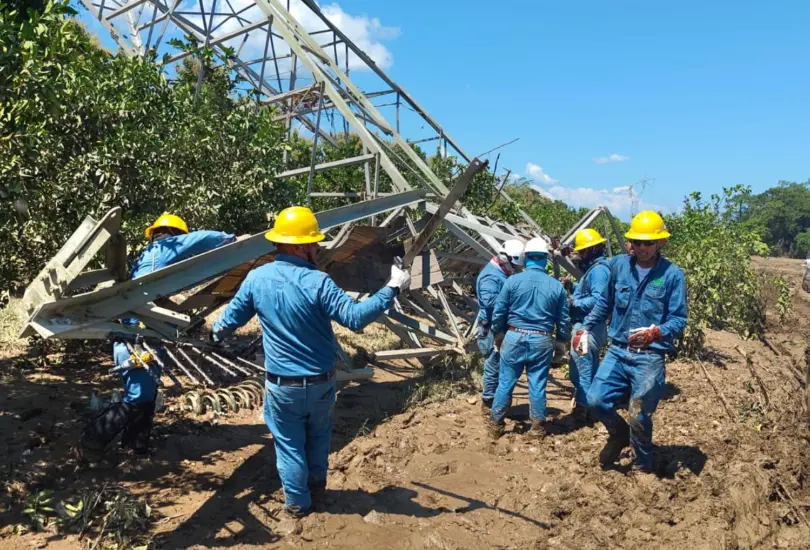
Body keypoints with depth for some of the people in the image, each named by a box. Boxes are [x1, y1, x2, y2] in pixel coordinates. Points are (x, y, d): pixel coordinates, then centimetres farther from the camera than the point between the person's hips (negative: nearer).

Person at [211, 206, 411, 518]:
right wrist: (392, 289, -20)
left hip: (282, 385, 1)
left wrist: (215, 335, 30)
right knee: (318, 435, 25)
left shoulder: (256, 279, -7)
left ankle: (298, 502, 27)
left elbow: (232, 316, 7)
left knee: (289, 443, 16)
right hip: (321, 382, -1)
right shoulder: (317, 281, -20)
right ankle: (317, 483, 42)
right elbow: (356, 317, -26)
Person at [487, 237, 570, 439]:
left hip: (514, 338, -1)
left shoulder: (513, 281, -6)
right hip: (542, 341, 1)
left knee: (505, 383, 9)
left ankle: (495, 425, 18)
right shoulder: (556, 286, -1)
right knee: (537, 385, 10)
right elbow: (563, 320, 6)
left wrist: (498, 333, 15)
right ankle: (538, 427, 21)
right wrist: (561, 342, 20)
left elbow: (498, 312, -2)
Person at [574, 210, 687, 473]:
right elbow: (604, 303, 16)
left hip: (650, 357, -4)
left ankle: (643, 466, 30)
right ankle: (619, 434, 29)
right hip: (618, 351, 4)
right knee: (596, 400, -4)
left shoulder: (672, 274, -9)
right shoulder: (620, 266, 2)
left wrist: (654, 333, -29)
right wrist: (585, 328, 11)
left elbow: (678, 320, -11)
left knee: (639, 417, 3)